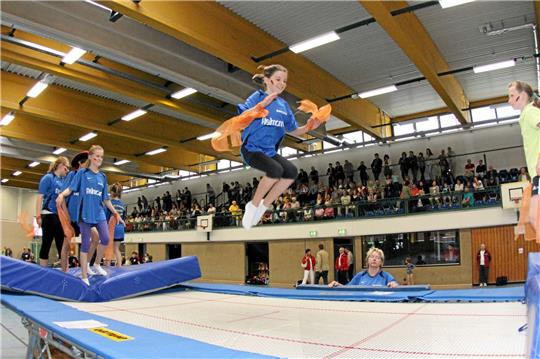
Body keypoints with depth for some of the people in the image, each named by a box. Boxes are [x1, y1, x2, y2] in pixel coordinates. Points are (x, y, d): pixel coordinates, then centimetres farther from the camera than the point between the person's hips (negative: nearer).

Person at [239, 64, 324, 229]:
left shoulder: (284, 105, 12)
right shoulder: (258, 96, -4)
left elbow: (294, 131, 17)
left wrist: (308, 127, -2)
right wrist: (262, 104, -26)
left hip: (270, 151, 6)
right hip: (251, 148, -6)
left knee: (292, 171, -19)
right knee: (276, 169, -31)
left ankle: (264, 205, -3)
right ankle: (254, 204, -9)